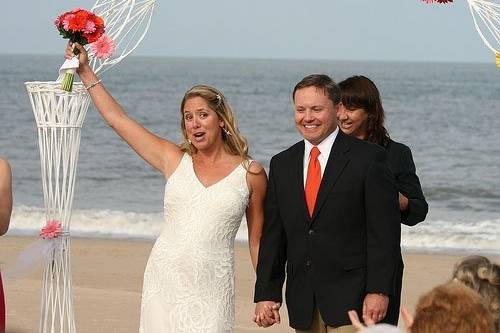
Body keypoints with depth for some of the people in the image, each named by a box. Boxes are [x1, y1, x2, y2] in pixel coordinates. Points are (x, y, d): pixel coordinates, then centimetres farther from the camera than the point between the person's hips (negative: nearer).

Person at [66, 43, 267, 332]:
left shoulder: (251, 174, 3)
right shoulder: (174, 160, 8)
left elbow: (257, 241, 9)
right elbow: (117, 118, 11)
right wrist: (85, 71, 12)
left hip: (211, 287, -2)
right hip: (165, 278, 2)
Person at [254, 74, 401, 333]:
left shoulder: (369, 158, -3)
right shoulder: (281, 164, 12)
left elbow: (384, 233, -6)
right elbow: (273, 235, 12)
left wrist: (379, 291, -13)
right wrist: (266, 294, 6)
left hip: (351, 301, -5)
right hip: (302, 302, 5)